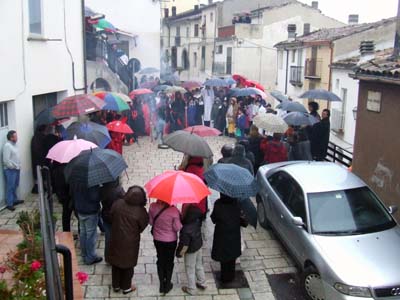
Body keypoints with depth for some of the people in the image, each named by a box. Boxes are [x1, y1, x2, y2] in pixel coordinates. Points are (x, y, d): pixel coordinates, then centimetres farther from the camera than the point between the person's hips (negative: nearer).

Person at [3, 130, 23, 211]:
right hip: (10, 170, -9)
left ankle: (15, 200, 30)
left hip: (16, 169, 9)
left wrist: (18, 166, 9)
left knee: (15, 186, 18)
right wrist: (14, 167, -15)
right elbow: (6, 160, -23)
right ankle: (9, 204, 2)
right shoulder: (7, 146, -18)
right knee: (10, 187, -3)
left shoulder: (14, 144, 10)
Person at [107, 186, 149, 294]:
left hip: (116, 239, 3)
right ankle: (126, 287, 33)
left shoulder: (118, 204, -17)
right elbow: (143, 226, -9)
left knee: (115, 262, 22)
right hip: (130, 242, -3)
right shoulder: (140, 211, -25)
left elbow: (111, 217, -1)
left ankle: (116, 285, 38)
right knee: (128, 265, 17)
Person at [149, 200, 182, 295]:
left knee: (160, 260, 23)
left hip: (157, 239, 3)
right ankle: (167, 285, 34)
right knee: (169, 262, 19)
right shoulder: (173, 210, -29)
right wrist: (179, 217, -5)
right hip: (171, 240, -3)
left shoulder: (153, 207, -19)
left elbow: (150, 222, -4)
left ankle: (162, 285, 36)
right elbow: (177, 228, -20)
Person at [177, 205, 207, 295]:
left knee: (190, 270, 17)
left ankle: (191, 289, 36)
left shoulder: (186, 230, -37)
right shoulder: (197, 220, -20)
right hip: (199, 246, 6)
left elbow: (185, 245, -27)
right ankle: (202, 283, 46)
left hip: (191, 251, -6)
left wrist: (180, 253, -9)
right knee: (199, 265, 27)